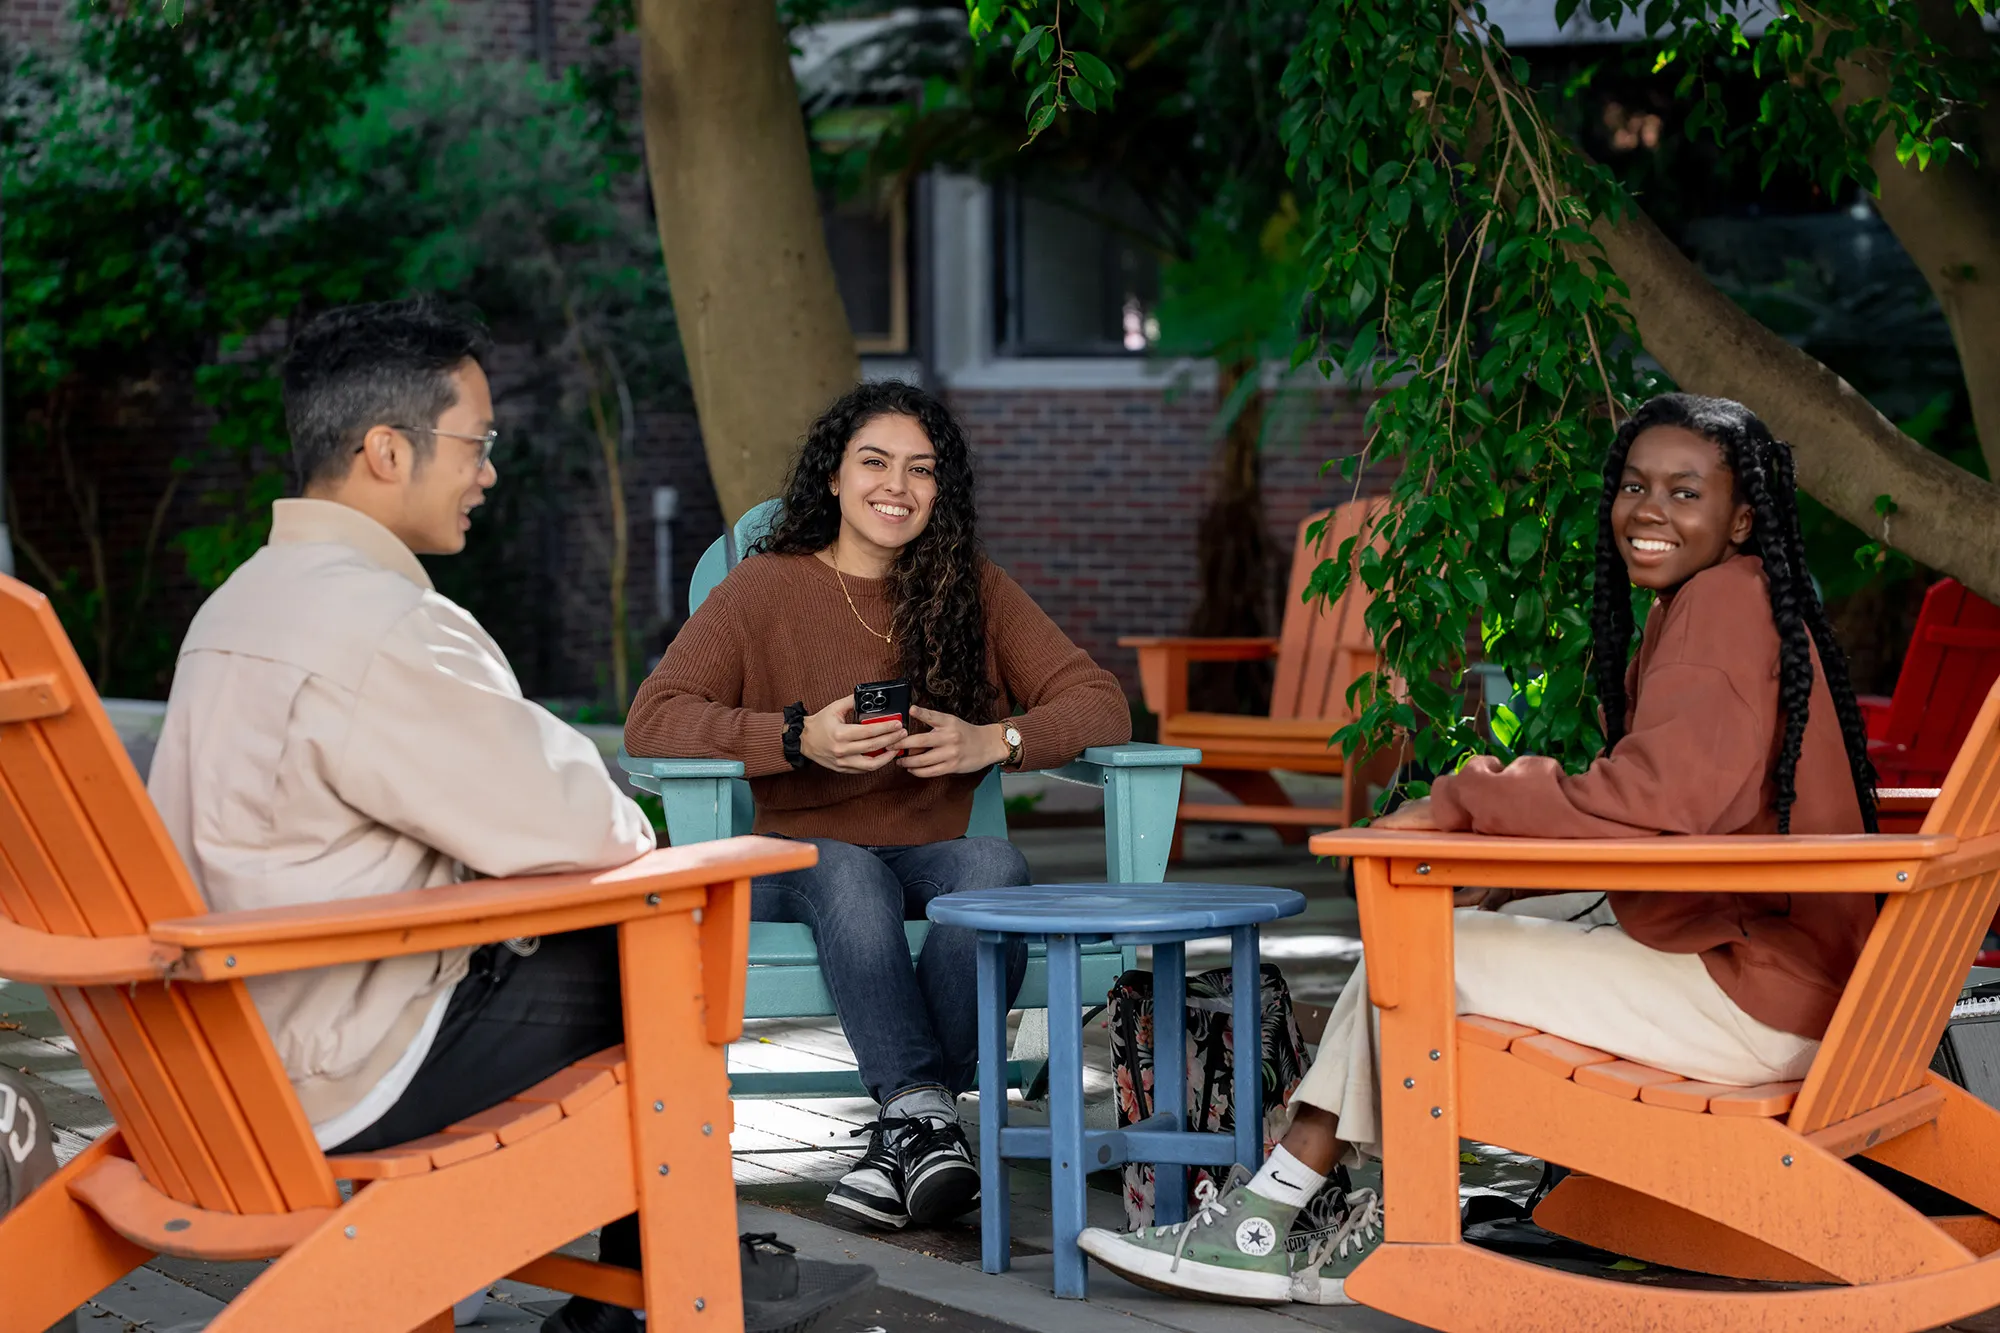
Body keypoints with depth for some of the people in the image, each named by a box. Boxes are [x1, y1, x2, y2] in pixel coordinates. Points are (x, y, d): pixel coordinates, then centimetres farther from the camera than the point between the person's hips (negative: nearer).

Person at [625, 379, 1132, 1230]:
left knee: (996, 866, -33)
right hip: (801, 859, -2)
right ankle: (922, 1112, -43)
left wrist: (993, 741, -15)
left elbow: (1100, 705, 4)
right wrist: (800, 738, -20)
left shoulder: (976, 592, 11)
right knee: (847, 872, -37)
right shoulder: (768, 588, 5)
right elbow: (652, 721, -6)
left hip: (935, 857, 2)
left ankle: (901, 1137, -34)